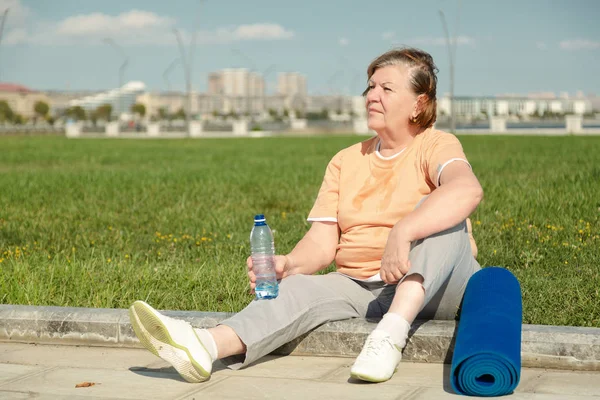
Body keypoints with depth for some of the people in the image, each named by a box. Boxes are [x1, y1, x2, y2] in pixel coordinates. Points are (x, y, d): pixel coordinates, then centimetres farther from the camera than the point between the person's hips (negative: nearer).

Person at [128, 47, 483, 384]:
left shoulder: (435, 145, -2)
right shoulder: (345, 162, 14)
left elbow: (467, 189, -28)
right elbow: (322, 242, 3)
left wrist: (401, 232, -42)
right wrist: (289, 264, -20)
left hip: (434, 287, -3)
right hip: (362, 287, 4)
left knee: (438, 211, -29)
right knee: (302, 288, -25)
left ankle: (392, 334, -46)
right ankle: (205, 347, -50)